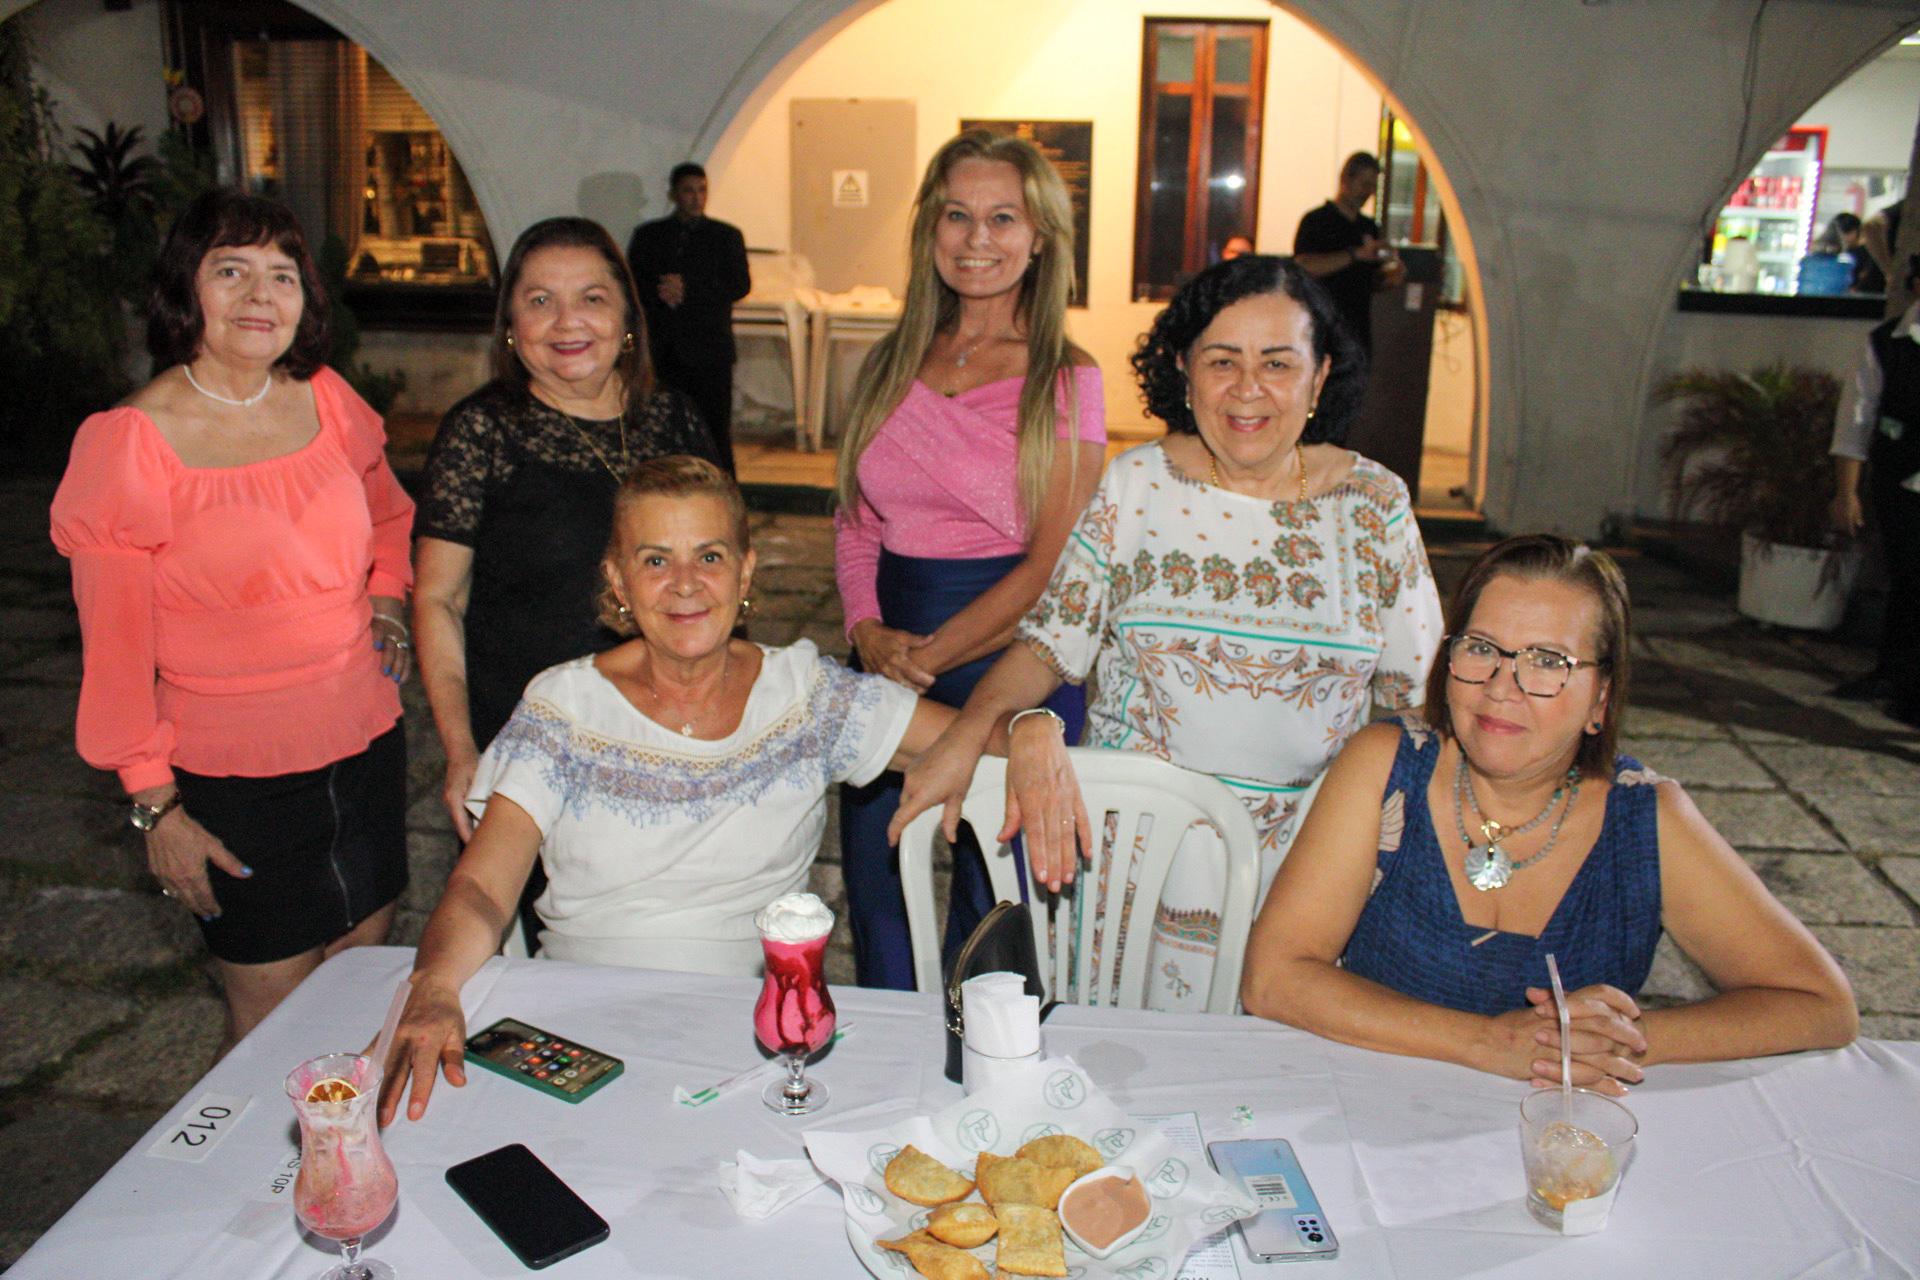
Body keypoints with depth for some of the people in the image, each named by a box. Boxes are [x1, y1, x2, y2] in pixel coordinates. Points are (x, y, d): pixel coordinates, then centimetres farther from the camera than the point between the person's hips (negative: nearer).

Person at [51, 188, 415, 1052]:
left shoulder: (327, 400, 0)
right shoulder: (128, 441, -13)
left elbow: (386, 513, 22)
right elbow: (116, 651, -8)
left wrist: (386, 600, 4)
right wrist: (155, 807, -8)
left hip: (366, 745, 5)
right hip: (236, 778, -4)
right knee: (270, 1010, 6)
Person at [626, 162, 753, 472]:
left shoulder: (727, 236, 10)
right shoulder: (647, 235, 15)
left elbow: (740, 285, -2)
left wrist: (688, 289, -13)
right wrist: (659, 294, -11)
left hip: (709, 352, -2)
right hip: (660, 353, 2)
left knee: (715, 429, -6)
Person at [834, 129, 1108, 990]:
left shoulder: (1064, 378, -5)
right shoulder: (892, 365, 9)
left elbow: (1053, 564, -10)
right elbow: (855, 522, 12)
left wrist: (929, 657, -12)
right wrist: (869, 634, -5)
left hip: (1010, 667, -4)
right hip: (888, 661, 5)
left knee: (991, 906, 5)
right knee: (874, 887, 12)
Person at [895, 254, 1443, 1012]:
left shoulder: (1374, 503, 3)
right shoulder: (1138, 484, 1)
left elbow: (1416, 689, 8)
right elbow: (1050, 640, 0)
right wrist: (979, 723, -19)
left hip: (1311, 863, 1)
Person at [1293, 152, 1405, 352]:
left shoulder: (1369, 227, 18)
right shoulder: (1316, 220, -2)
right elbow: (1303, 265, -20)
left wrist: (1391, 279, -1)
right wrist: (1356, 254, -23)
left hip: (1359, 332, 6)